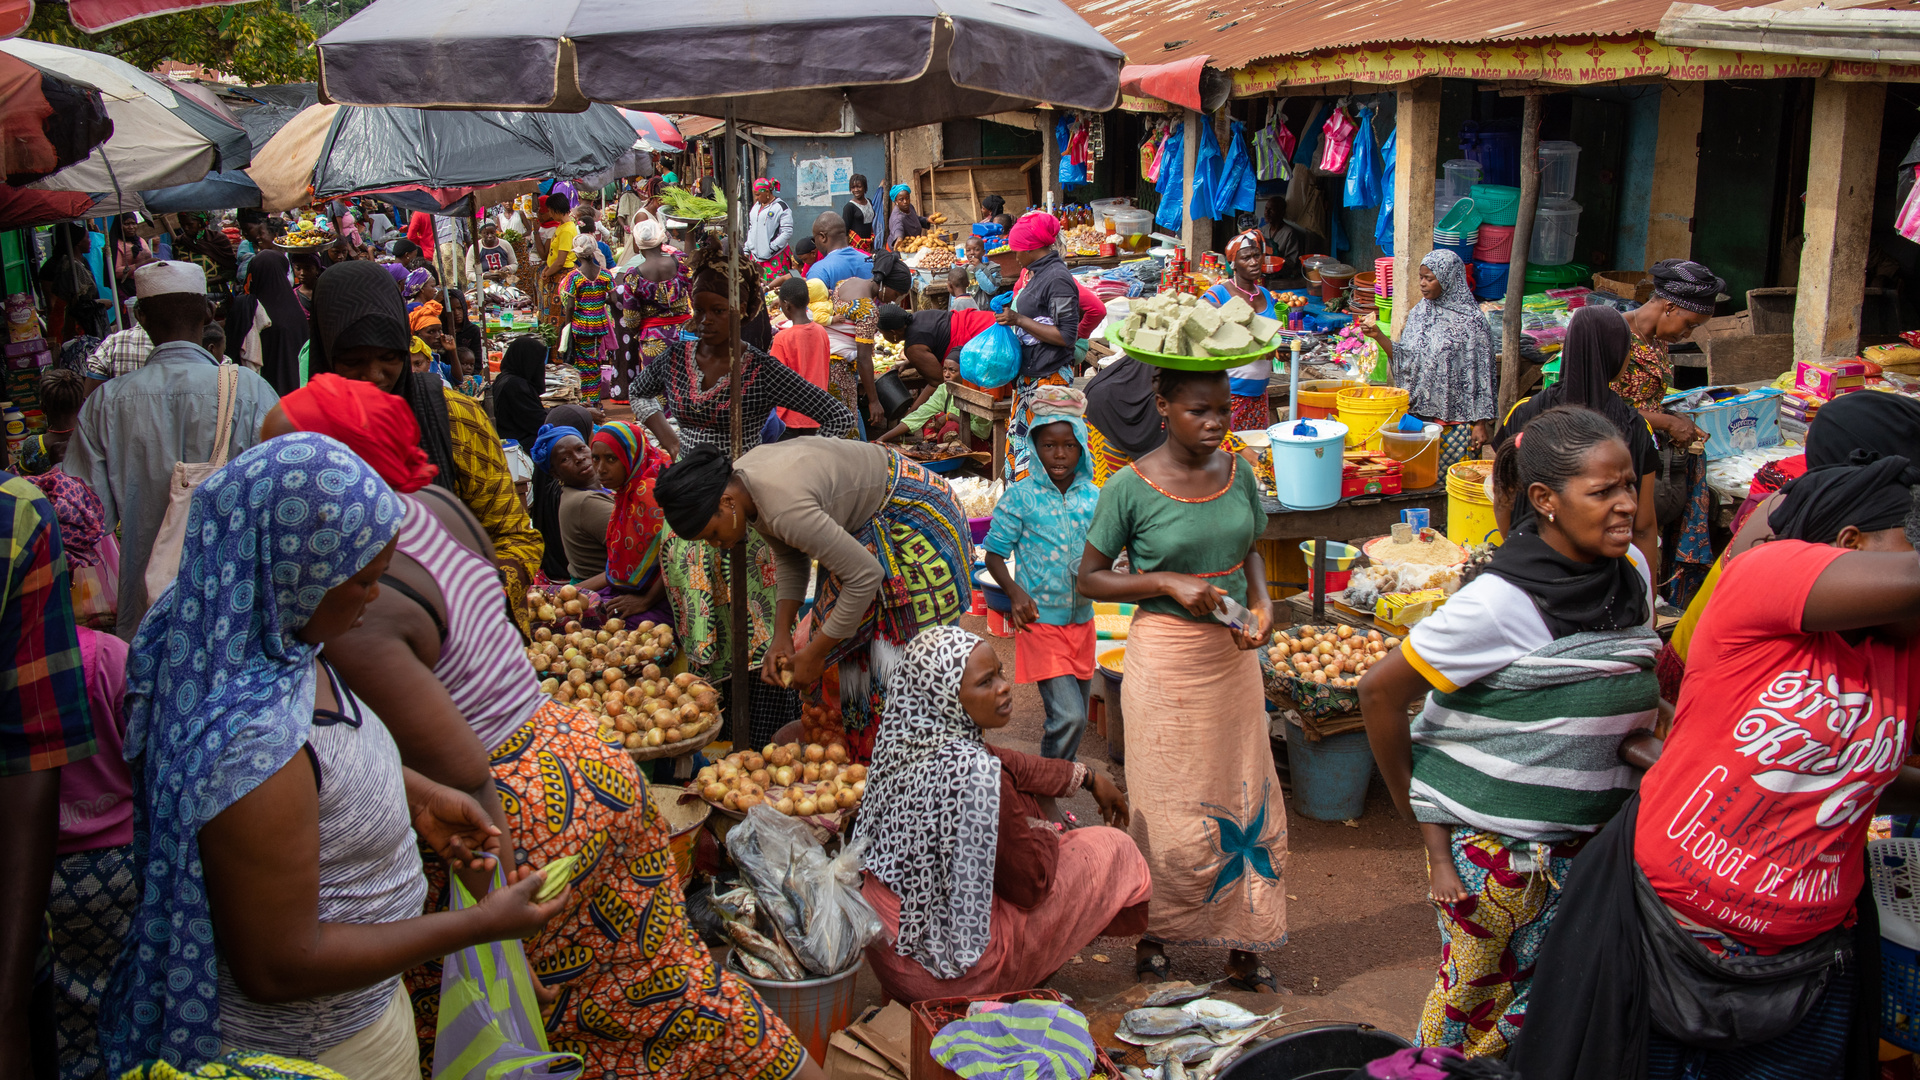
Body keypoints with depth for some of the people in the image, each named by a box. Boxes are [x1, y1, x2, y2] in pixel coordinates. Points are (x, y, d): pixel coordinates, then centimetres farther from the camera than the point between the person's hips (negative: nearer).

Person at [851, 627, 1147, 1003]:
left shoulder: (905, 740, -3)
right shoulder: (972, 772, -28)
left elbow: (1008, 765, 14)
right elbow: (1032, 884, -17)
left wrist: (1089, 778, 23)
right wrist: (1044, 830, 3)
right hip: (949, 970, -8)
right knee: (1111, 847, 5)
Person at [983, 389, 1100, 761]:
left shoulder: (1093, 497, 4)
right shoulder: (1021, 496, -7)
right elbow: (995, 553, -3)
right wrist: (1015, 592, -19)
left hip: (1082, 618, 5)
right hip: (1040, 619, -5)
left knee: (1076, 719, 14)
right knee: (1068, 717, -15)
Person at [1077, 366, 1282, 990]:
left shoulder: (1238, 473, 2)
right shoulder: (1130, 488, -12)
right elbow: (1090, 578, -6)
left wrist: (1262, 604, -2)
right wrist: (1169, 584, -18)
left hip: (1233, 654, 5)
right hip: (1165, 660, -5)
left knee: (1246, 799, 10)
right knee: (1171, 814, 4)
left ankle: (1243, 948, 26)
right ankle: (1154, 937, 27)